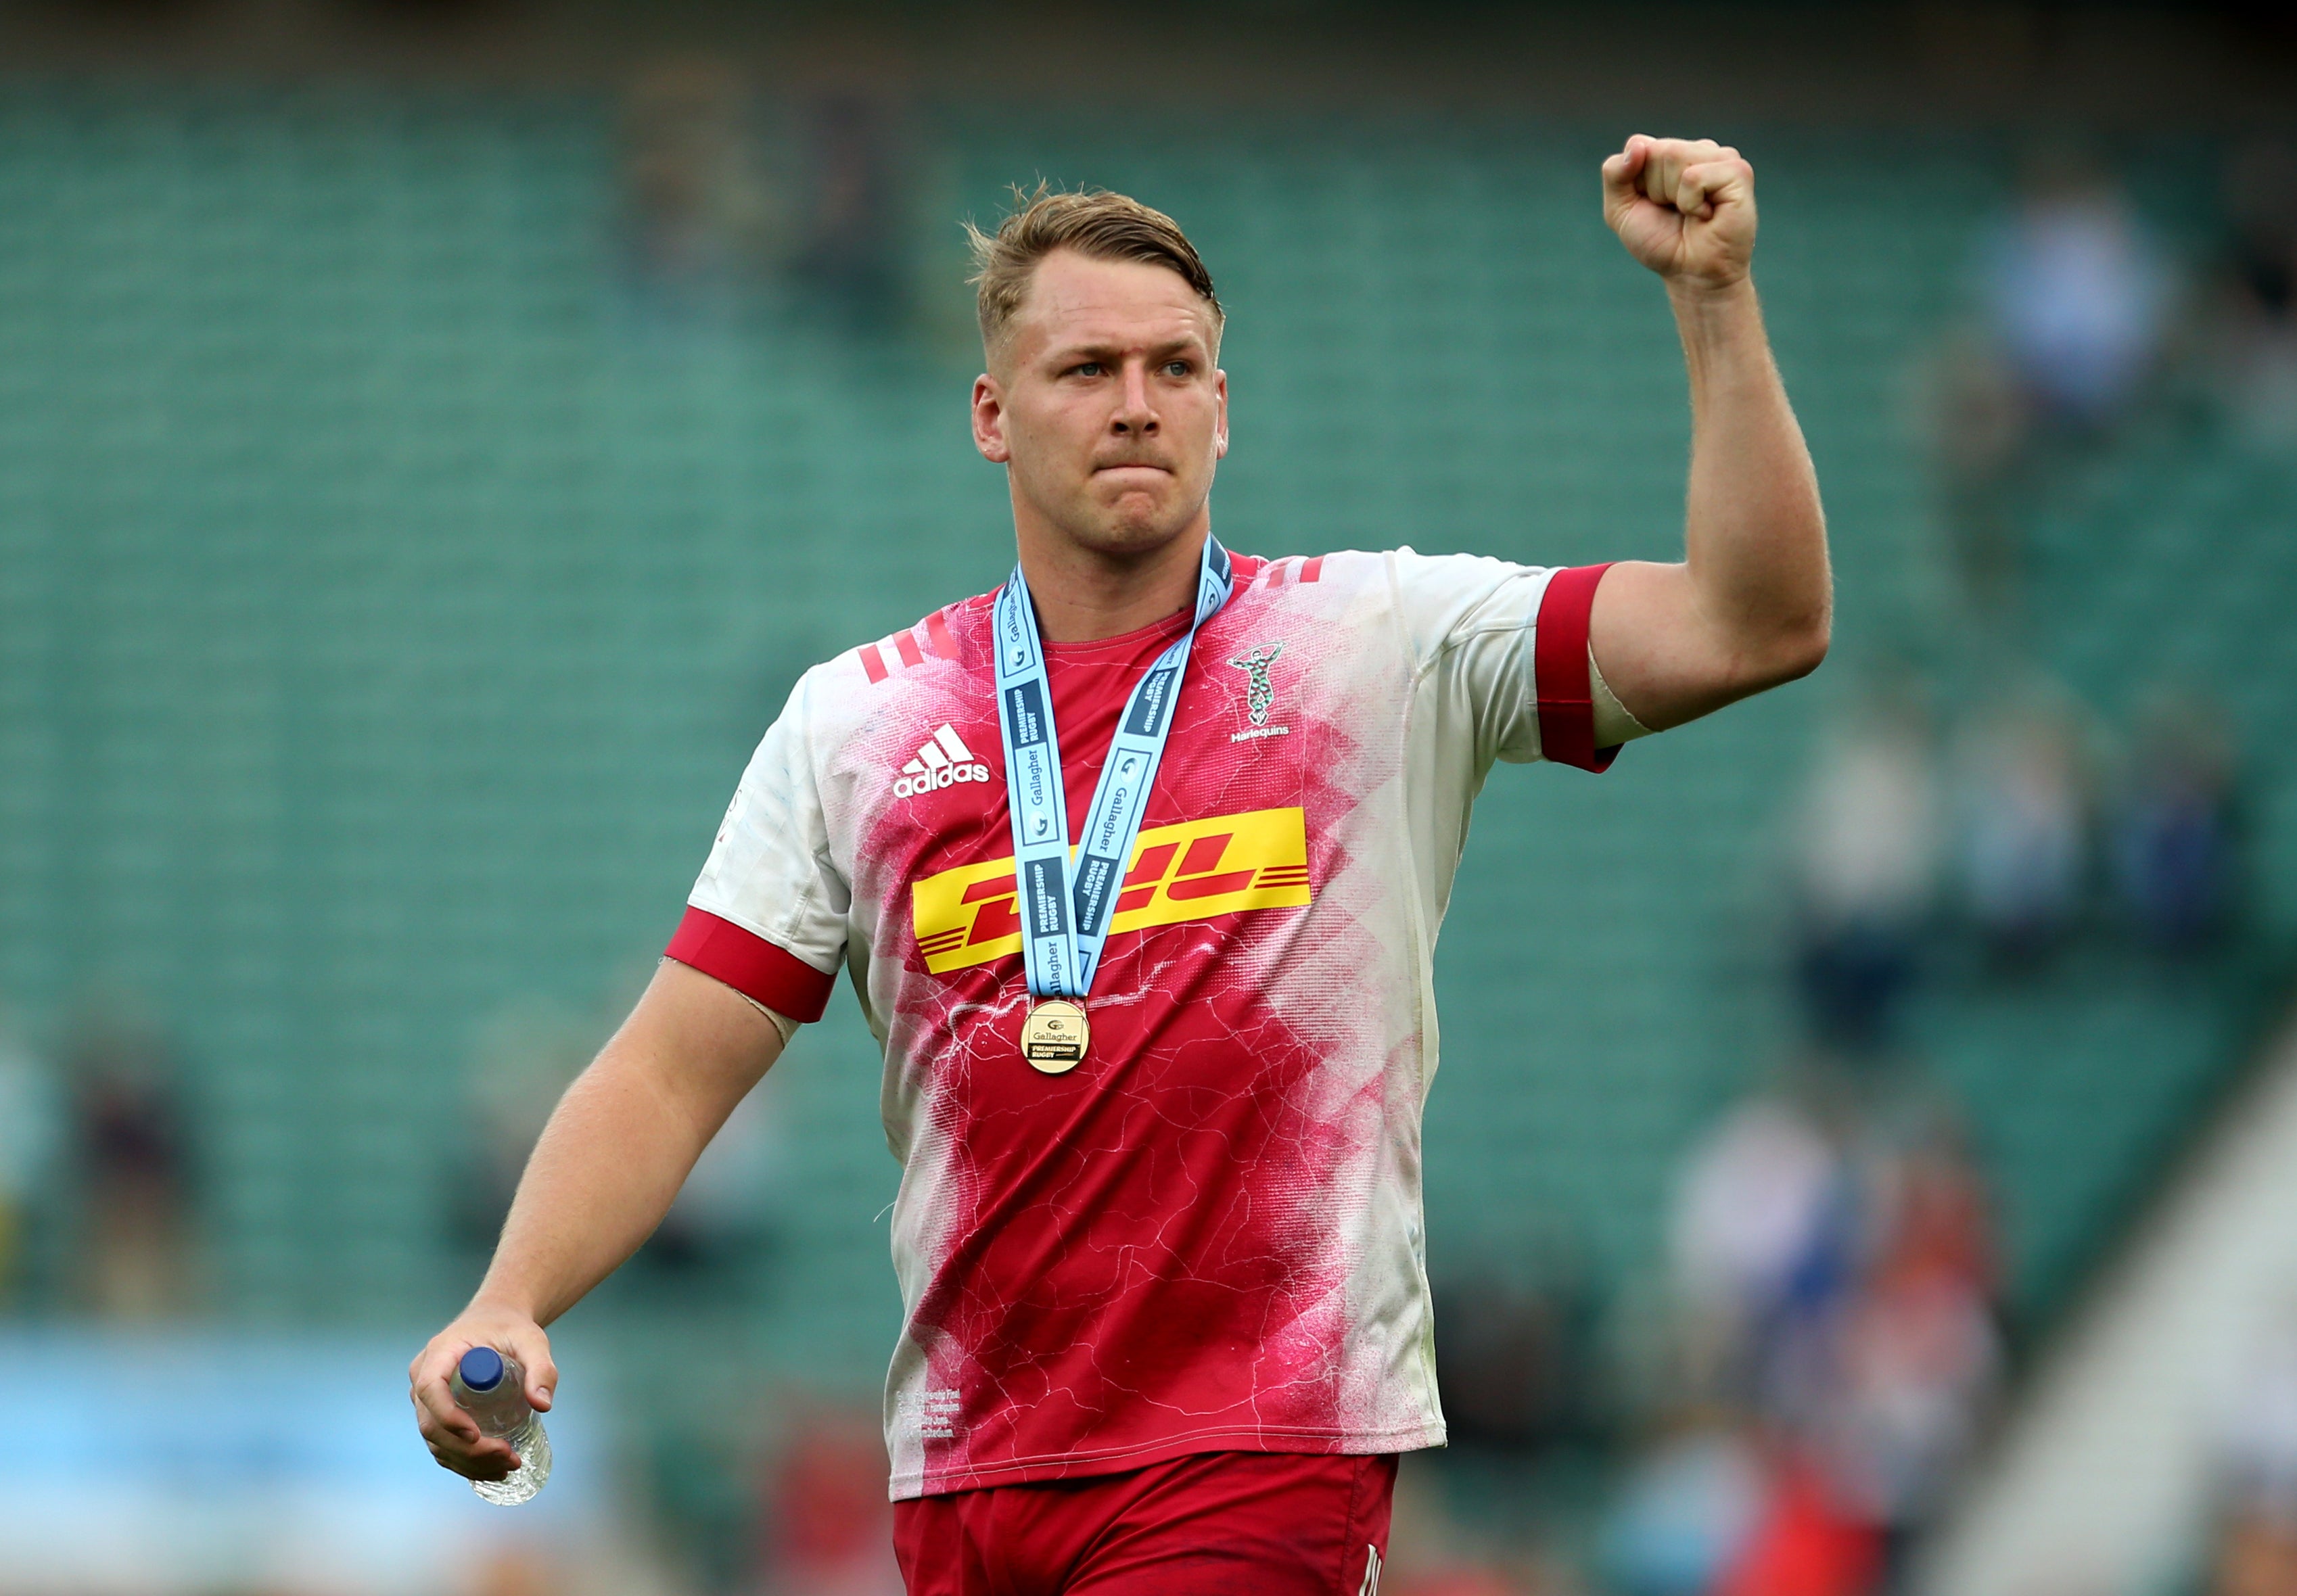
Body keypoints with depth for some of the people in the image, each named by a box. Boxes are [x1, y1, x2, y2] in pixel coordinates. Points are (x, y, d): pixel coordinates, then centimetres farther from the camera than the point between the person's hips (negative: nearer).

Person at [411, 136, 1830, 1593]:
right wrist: (510, 1305, -8)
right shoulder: (855, 719, 9)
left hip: (1264, 1463, -3)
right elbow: (673, 1074, 8)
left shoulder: (1382, 643, 3)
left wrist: (1713, 294, -14)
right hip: (963, 1464, 3)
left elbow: (1753, 628, -6)